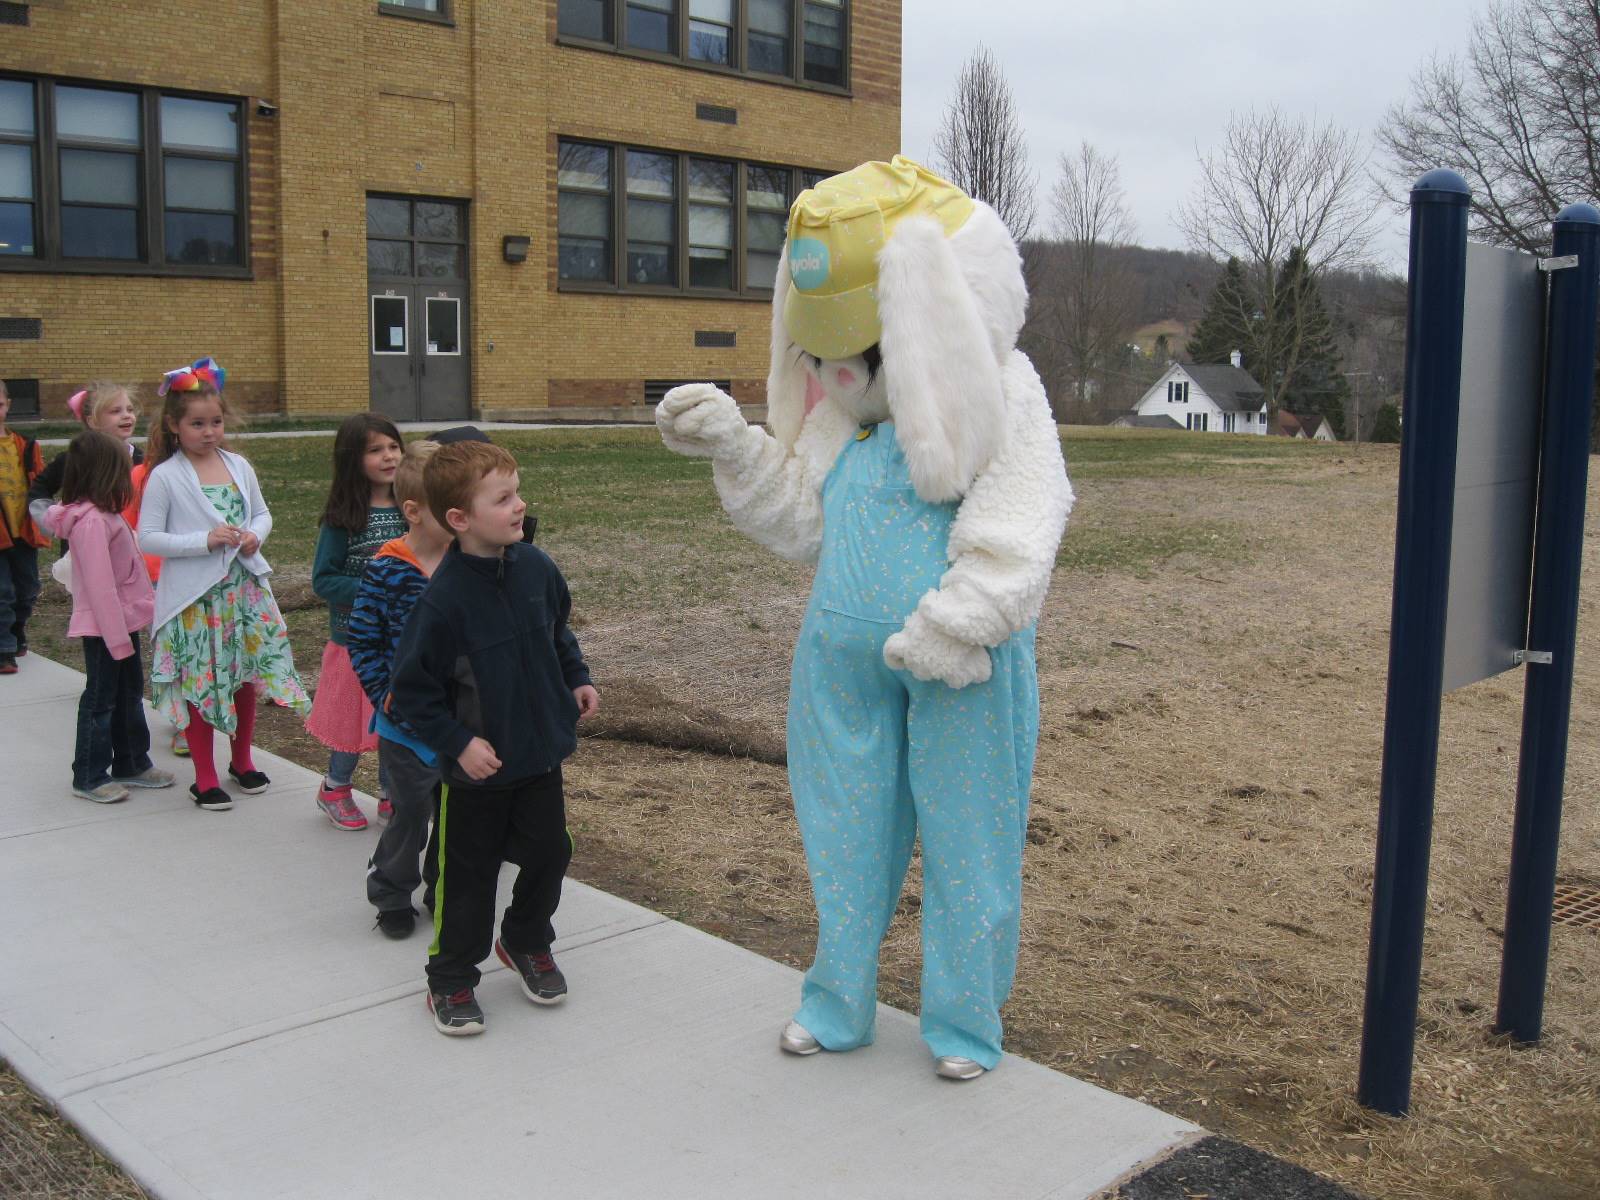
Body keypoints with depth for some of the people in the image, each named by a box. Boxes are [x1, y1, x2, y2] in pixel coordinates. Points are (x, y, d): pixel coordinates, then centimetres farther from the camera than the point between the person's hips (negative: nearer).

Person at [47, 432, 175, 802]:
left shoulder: (103, 514, 9)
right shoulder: (92, 521, -22)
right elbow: (99, 584, -24)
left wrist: (126, 629, 16)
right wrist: (117, 637, -22)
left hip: (122, 619, 10)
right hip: (103, 627, -10)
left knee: (129, 693, 19)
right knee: (101, 700, 2)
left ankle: (131, 763, 31)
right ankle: (89, 778, 13)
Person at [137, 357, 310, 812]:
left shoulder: (238, 466, 5)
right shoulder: (165, 477, -9)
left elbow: (263, 514, 15)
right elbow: (148, 538, -10)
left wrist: (255, 535, -7)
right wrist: (205, 540, -20)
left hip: (243, 587, 4)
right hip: (194, 595, -4)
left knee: (247, 674, 12)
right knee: (199, 684, 2)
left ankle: (242, 760, 32)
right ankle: (205, 777, 16)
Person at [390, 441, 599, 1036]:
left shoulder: (536, 567, -6)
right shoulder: (444, 598, -23)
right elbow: (412, 688, -16)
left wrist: (577, 680, 6)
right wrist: (457, 743, -20)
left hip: (541, 754, 5)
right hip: (476, 769, -5)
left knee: (548, 854, 15)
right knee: (468, 876, 8)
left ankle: (527, 942, 41)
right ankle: (451, 978, 27)